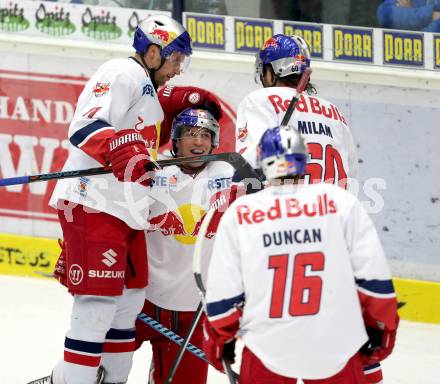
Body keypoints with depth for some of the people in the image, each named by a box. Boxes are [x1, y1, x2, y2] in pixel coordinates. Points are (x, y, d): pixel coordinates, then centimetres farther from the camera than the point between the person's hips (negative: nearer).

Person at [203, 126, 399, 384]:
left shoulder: (239, 214, -2)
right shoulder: (341, 202, -3)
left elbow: (222, 293, 1)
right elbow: (373, 275, -2)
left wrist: (220, 336, 17)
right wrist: (381, 325, 12)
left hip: (267, 349, 0)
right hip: (334, 345, 0)